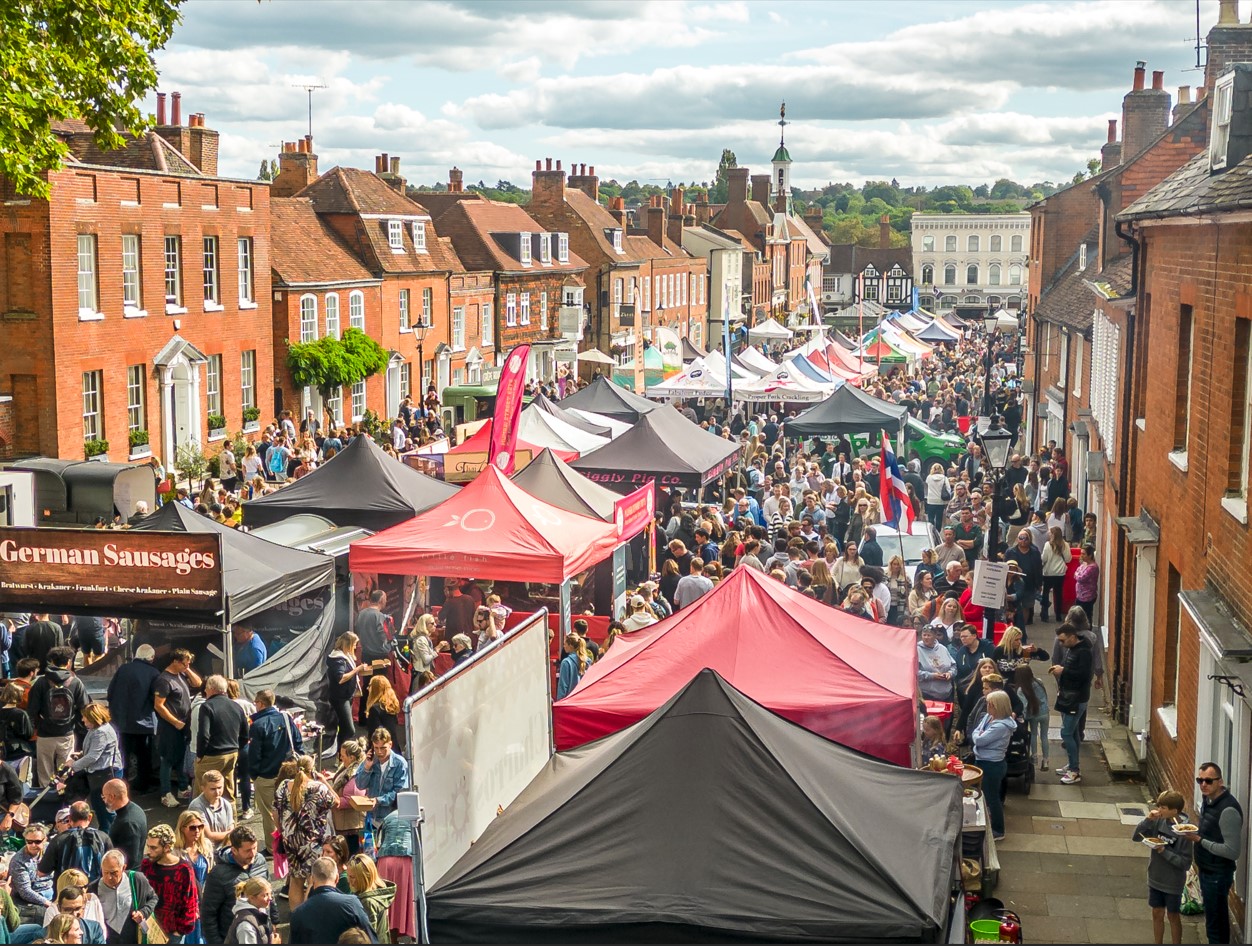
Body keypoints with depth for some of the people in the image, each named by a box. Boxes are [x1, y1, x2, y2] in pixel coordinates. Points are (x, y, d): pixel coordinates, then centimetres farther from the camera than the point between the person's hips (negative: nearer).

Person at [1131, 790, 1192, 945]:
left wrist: (1164, 851, -27)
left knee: (1173, 916, 13)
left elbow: (1185, 862, -21)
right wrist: (1148, 820, -17)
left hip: (1173, 882, -5)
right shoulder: (1159, 821, -8)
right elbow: (1135, 837, -6)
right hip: (1155, 878, 5)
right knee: (1157, 914, 19)